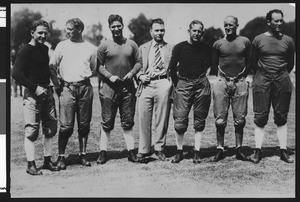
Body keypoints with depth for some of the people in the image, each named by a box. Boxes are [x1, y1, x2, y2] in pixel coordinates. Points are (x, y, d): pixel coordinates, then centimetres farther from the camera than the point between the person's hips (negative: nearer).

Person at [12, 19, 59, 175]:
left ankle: (47, 161, 21)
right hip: (32, 93, -8)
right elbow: (15, 74, -17)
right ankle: (31, 165, 3)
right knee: (32, 130, -4)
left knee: (51, 127, 10)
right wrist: (35, 88, -17)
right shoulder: (26, 51, -9)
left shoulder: (44, 49, 14)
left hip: (47, 91, 8)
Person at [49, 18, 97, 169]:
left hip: (85, 87, 2)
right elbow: (52, 67, 7)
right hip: (67, 88, -1)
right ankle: (61, 157, 3)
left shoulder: (91, 48, 10)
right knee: (66, 126, -6)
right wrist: (57, 85, 4)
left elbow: (94, 69, 19)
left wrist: (85, 77, 6)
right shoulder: (62, 46, 8)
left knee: (84, 124, 5)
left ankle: (83, 155, 15)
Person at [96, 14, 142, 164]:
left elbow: (138, 62, 12)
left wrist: (132, 73, -6)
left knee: (128, 122, 7)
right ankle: (103, 153, 8)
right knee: (107, 122, 1)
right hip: (109, 88, -2)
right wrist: (109, 76, -12)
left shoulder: (131, 45, 10)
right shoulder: (104, 46, 3)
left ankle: (131, 152, 13)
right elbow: (99, 65, 1)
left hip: (128, 87, 2)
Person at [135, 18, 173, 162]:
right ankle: (143, 150, 6)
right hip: (146, 85, 1)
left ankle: (159, 148, 14)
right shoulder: (143, 48, 16)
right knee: (144, 119, -2)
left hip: (163, 84, -1)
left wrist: (172, 85, -2)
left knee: (162, 119, 2)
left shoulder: (171, 49, 12)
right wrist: (140, 76, -3)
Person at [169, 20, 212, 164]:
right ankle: (179, 151, 8)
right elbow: (172, 67, 4)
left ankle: (197, 152, 11)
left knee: (199, 120, 4)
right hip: (183, 84, -1)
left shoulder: (206, 49, 6)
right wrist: (177, 84, 4)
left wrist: (201, 79, 9)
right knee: (180, 120, -5)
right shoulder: (179, 47, 2)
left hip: (201, 85, 1)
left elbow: (210, 66, 17)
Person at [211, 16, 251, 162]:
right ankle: (220, 149, 8)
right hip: (222, 82, 0)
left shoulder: (245, 42, 4)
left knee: (240, 119, 3)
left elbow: (249, 62, 11)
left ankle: (239, 149, 12)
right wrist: (225, 73, 8)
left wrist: (242, 76, 7)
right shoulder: (218, 44, 3)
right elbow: (214, 64, 11)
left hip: (240, 83, 0)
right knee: (220, 119, -1)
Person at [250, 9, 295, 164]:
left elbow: (290, 63, 16)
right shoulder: (258, 40, 2)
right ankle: (258, 151, 4)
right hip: (262, 81, -1)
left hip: (282, 81, 2)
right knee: (260, 118, -2)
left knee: (281, 118, 4)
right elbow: (253, 61, 10)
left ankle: (283, 151, 9)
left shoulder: (288, 41, 7)